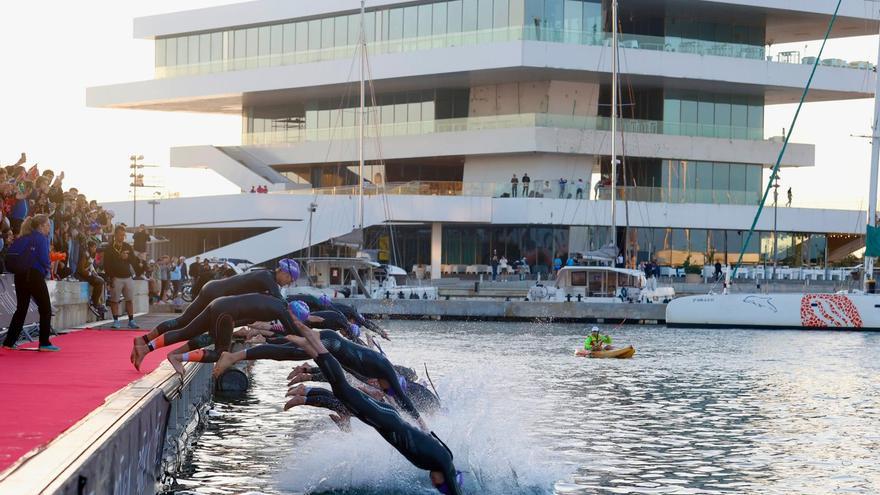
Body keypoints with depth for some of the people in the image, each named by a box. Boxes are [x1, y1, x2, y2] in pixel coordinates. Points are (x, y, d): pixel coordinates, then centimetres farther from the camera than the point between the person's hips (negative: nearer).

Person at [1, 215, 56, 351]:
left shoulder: (23, 238, 14)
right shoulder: (41, 238, -7)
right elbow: (44, 259, -16)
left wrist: (20, 265, 10)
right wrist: (46, 269, 4)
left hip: (20, 276, 7)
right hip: (35, 276, -7)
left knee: (21, 309, 13)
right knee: (45, 309, 3)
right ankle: (44, 343, 0)